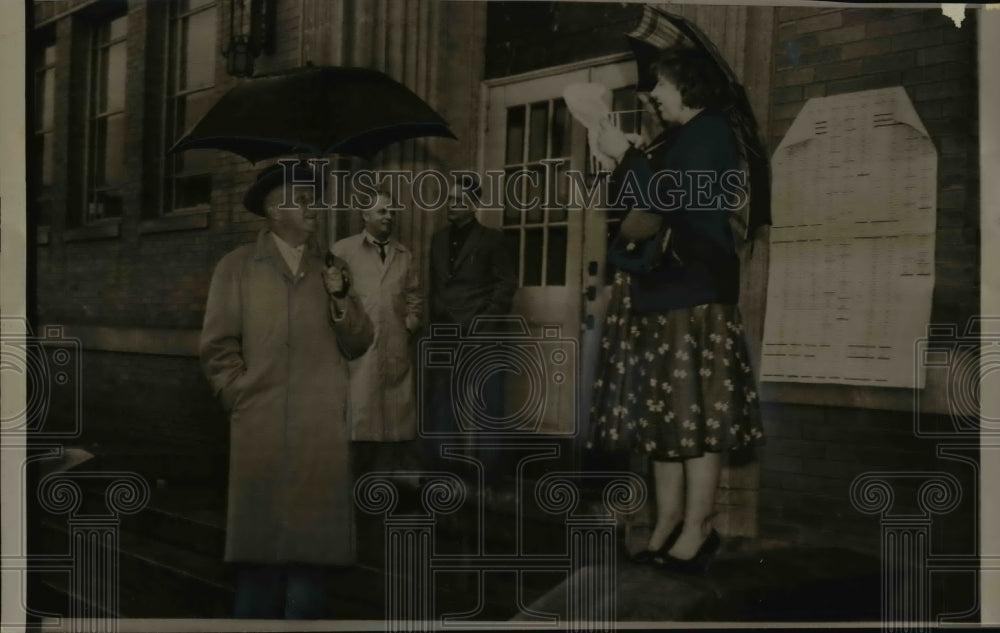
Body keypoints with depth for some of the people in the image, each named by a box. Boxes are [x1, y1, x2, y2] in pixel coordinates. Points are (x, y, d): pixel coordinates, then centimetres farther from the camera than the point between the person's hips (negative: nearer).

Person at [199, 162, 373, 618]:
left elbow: (358, 344, 8)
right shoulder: (237, 267, 6)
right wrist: (242, 400, -3)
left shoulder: (329, 269, 14)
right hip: (261, 430, -2)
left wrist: (341, 297, -6)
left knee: (311, 553, 4)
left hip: (323, 434, 2)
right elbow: (218, 347, 4)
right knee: (259, 551, 1)